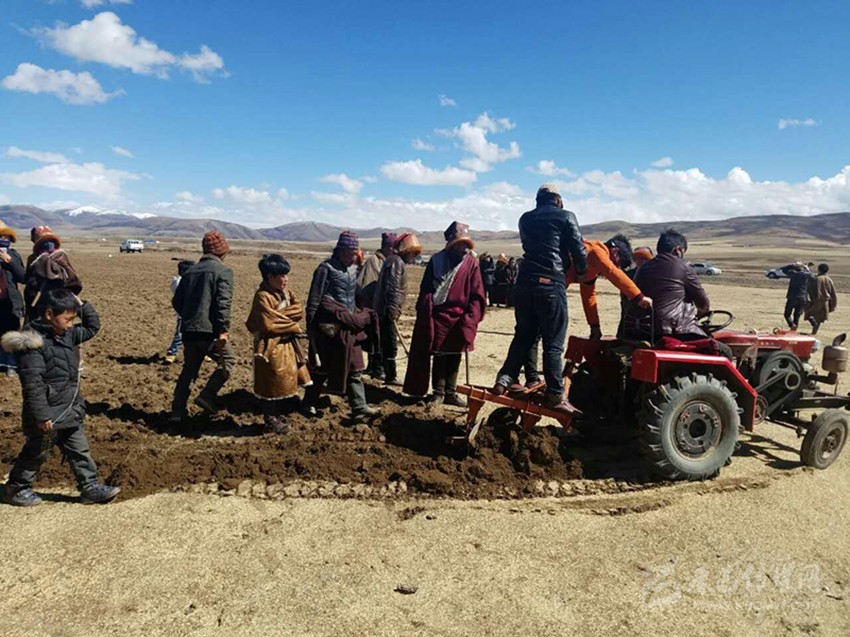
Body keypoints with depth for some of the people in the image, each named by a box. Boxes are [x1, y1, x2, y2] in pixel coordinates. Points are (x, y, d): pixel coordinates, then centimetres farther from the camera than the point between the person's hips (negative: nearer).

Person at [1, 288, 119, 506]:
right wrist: (41, 415, -24)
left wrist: (83, 305, 4)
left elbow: (92, 327, 19)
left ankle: (90, 487, 19)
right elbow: (32, 382, -24)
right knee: (37, 452, 11)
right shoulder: (33, 343, -22)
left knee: (79, 450, 12)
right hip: (48, 415, -8)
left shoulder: (67, 334, 4)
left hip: (69, 411, 8)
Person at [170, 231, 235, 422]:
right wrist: (223, 330, -21)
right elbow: (223, 303, -17)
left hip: (189, 331, 7)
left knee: (189, 369, 16)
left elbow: (177, 301, 18)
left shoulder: (190, 271, 15)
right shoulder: (223, 271, -6)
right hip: (210, 330, -7)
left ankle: (177, 411, 17)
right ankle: (207, 395, -1)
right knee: (228, 361, 11)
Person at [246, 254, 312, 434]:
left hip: (287, 344, 8)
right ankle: (271, 421, 14)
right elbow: (269, 324, -23)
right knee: (272, 384, 2)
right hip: (271, 346, -8)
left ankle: (278, 413, 30)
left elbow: (299, 311, 0)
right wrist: (292, 326, -12)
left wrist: (280, 315, -15)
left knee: (284, 381, 16)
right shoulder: (263, 297, -17)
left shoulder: (285, 292, 10)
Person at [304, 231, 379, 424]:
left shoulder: (353, 269, 10)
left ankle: (359, 409, 3)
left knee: (354, 369, 3)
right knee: (321, 368, 7)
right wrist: (310, 327, -11)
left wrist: (359, 318, 20)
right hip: (329, 328, -6)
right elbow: (314, 300, -11)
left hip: (350, 327, 6)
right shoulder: (326, 268, -12)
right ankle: (309, 404, 25)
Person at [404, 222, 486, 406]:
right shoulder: (437, 260, 1)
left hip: (460, 318, 1)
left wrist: (471, 318, -9)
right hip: (438, 316, -1)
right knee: (439, 356, 5)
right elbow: (426, 289, 1)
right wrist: (425, 314, -5)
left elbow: (477, 294, -1)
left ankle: (451, 393, 21)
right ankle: (438, 393, 16)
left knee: (454, 358, 10)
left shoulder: (472, 262, 0)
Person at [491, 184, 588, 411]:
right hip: (551, 284, -5)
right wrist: (581, 272, 19)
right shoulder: (565, 216, 4)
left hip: (524, 282, 5)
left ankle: (505, 379, 8)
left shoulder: (525, 219, 18)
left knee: (524, 335, 16)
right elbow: (579, 250, 2)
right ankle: (555, 395, 3)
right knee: (553, 343, 0)